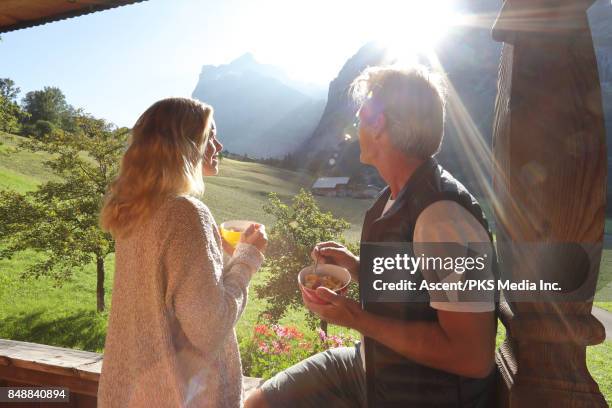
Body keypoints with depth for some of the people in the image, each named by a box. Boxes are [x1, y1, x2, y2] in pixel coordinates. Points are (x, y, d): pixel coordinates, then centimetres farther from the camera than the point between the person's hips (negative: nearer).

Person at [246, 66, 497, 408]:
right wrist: (355, 266, -2)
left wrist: (358, 319, -24)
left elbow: (474, 357, -27)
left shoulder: (443, 216, -27)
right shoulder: (396, 198, 2)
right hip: (374, 364, 7)